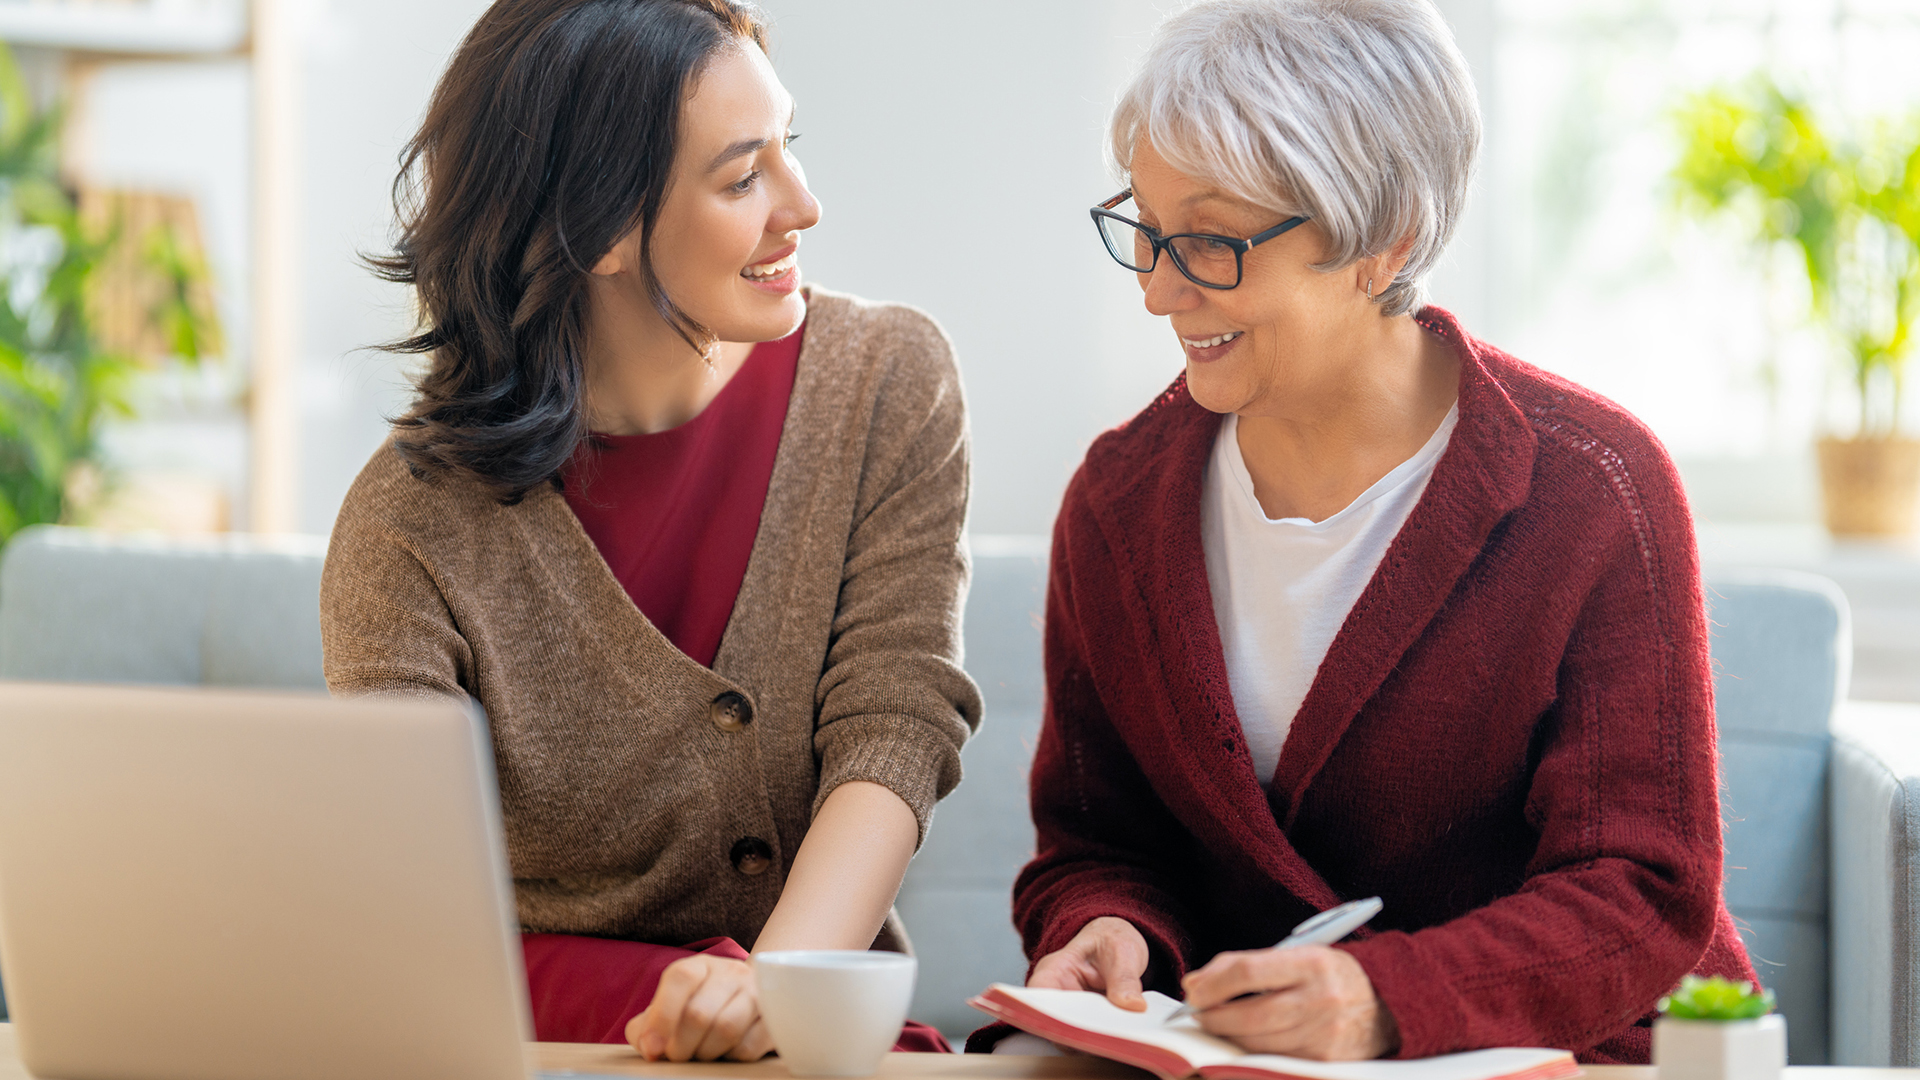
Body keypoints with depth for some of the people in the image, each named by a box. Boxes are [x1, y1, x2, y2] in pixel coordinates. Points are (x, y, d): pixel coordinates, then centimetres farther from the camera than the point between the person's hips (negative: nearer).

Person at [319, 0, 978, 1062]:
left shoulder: (887, 384, 0)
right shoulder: (412, 525, -10)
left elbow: (893, 730, -9)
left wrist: (780, 981, -27)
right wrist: (675, 1001, -33)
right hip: (559, 1049, 0)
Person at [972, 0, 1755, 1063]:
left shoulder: (1592, 488, -10)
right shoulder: (1119, 498, 4)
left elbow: (1645, 896, -13)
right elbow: (1093, 841, 10)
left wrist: (1386, 999, -30)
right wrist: (1107, 935, -15)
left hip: (1566, 1056, -3)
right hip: (1223, 1056, 3)